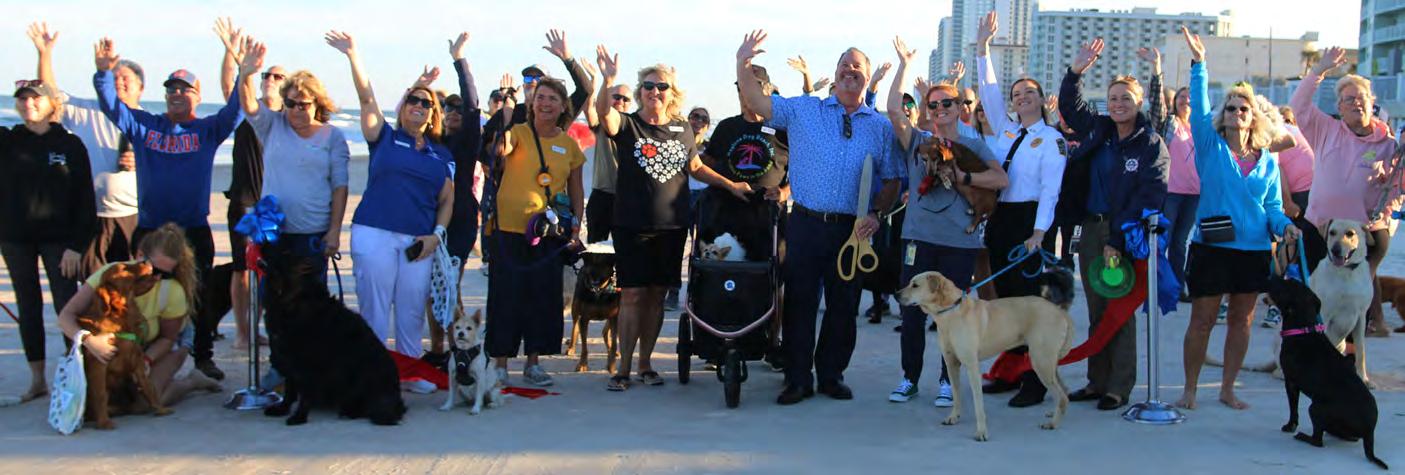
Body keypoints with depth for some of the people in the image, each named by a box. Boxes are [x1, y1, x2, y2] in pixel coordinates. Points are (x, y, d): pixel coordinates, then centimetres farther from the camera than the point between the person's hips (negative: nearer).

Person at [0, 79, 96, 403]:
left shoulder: (70, 145, 0)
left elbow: (84, 199, -3)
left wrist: (77, 245, -8)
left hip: (57, 238, -2)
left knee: (67, 306, -5)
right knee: (28, 307, 8)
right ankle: (37, 379, 16)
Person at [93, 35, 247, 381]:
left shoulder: (208, 130, 5)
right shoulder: (144, 125, 9)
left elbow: (234, 110, -8)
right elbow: (110, 104, 2)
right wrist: (104, 72, -15)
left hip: (195, 231, -1)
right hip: (149, 229, 1)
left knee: (200, 297, 5)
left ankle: (203, 357, 16)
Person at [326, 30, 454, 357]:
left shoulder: (441, 155, 15)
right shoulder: (385, 138, 9)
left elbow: (447, 199, 13)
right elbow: (367, 98, -2)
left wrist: (437, 234, -2)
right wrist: (353, 56, -12)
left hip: (418, 241, 2)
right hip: (374, 234, -2)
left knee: (411, 314, 3)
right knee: (374, 311, -1)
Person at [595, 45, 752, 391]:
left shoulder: (683, 130, 10)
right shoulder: (628, 125, -1)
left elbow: (697, 168, 22)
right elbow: (603, 112, -22)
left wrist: (732, 185, 14)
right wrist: (607, 81, -39)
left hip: (672, 226, 3)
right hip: (632, 225, -3)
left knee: (657, 296, 8)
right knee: (632, 295, -5)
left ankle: (645, 363, 19)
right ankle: (624, 368, 3)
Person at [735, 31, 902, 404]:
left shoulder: (881, 127, 8)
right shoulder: (803, 110, 7)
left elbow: (891, 180, 7)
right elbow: (757, 102, 1)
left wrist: (876, 214, -7)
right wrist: (743, 63, -10)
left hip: (853, 230, 1)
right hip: (806, 223, -1)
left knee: (844, 306, 9)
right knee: (799, 301, 2)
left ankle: (831, 375, 23)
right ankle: (798, 380, 12)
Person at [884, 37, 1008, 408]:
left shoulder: (973, 146, 10)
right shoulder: (917, 141, 11)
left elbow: (1001, 179, -4)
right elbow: (894, 109, -5)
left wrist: (961, 177, -13)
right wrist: (905, 65, -4)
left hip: (960, 241, -1)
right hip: (919, 236, 1)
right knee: (912, 311, 3)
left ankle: (947, 381, 14)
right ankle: (910, 378, 16)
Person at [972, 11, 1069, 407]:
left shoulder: (1052, 139, -3)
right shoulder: (1006, 129, 14)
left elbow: (1050, 189, -10)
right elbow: (989, 90, 13)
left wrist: (1039, 232, -19)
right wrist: (983, 48, 4)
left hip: (1029, 220, -6)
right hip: (999, 218, 6)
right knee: (1004, 297, 9)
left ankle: (1034, 384, -3)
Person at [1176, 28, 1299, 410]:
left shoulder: (1268, 161, 10)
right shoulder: (1210, 147, 1)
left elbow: (1273, 206, 11)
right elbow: (1199, 108, -12)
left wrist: (1283, 226, -10)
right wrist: (1199, 65, -20)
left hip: (1254, 250, 3)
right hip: (1211, 247, -3)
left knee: (1241, 320, 9)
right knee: (1201, 320, -1)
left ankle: (1228, 389, 21)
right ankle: (1190, 389, 12)